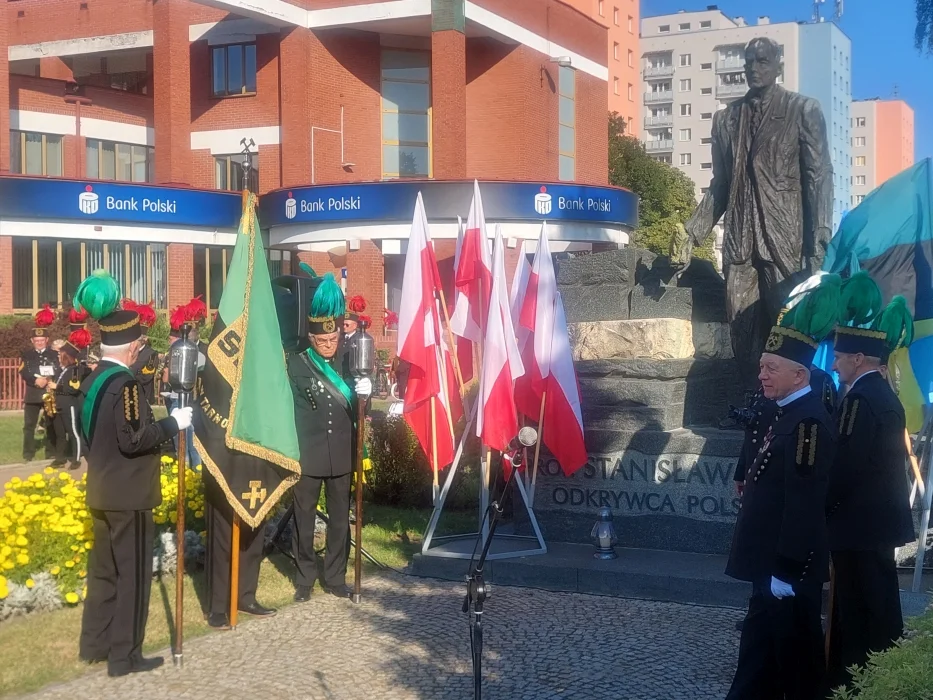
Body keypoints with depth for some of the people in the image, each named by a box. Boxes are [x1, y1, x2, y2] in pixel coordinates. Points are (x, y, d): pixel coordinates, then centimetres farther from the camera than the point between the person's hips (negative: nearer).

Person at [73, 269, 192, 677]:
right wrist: (173, 423, -14)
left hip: (103, 490, 9)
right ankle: (125, 656, 7)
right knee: (131, 572, 1)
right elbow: (134, 439, -24)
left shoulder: (93, 380, 8)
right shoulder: (123, 383, -20)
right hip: (128, 494, -9)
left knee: (104, 567, 18)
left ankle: (95, 644, 28)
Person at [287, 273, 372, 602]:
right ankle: (305, 578, 17)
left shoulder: (347, 363, 7)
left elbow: (355, 407, 12)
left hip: (342, 454, 3)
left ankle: (335, 577, 20)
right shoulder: (296, 363, -4)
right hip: (308, 454, -3)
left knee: (340, 519, 9)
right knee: (304, 519, 6)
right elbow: (292, 405, -8)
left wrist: (363, 394, -9)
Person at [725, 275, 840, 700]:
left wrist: (787, 571, -23)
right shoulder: (786, 413, 11)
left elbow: (805, 505, -24)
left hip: (790, 568, -10)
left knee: (794, 655, 3)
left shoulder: (808, 422, -20)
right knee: (761, 645, 16)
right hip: (771, 560, 10)